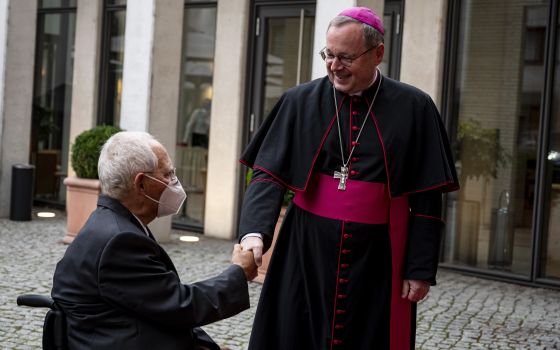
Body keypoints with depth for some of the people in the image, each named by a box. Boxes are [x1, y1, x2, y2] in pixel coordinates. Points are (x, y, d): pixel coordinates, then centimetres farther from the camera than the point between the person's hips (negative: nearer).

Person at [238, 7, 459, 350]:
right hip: (305, 254, 1)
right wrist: (255, 232, -21)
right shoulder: (300, 102, 1)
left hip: (378, 259, -1)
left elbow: (427, 198, -1)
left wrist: (421, 269, -4)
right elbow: (268, 174, -4)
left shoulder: (413, 108, -1)